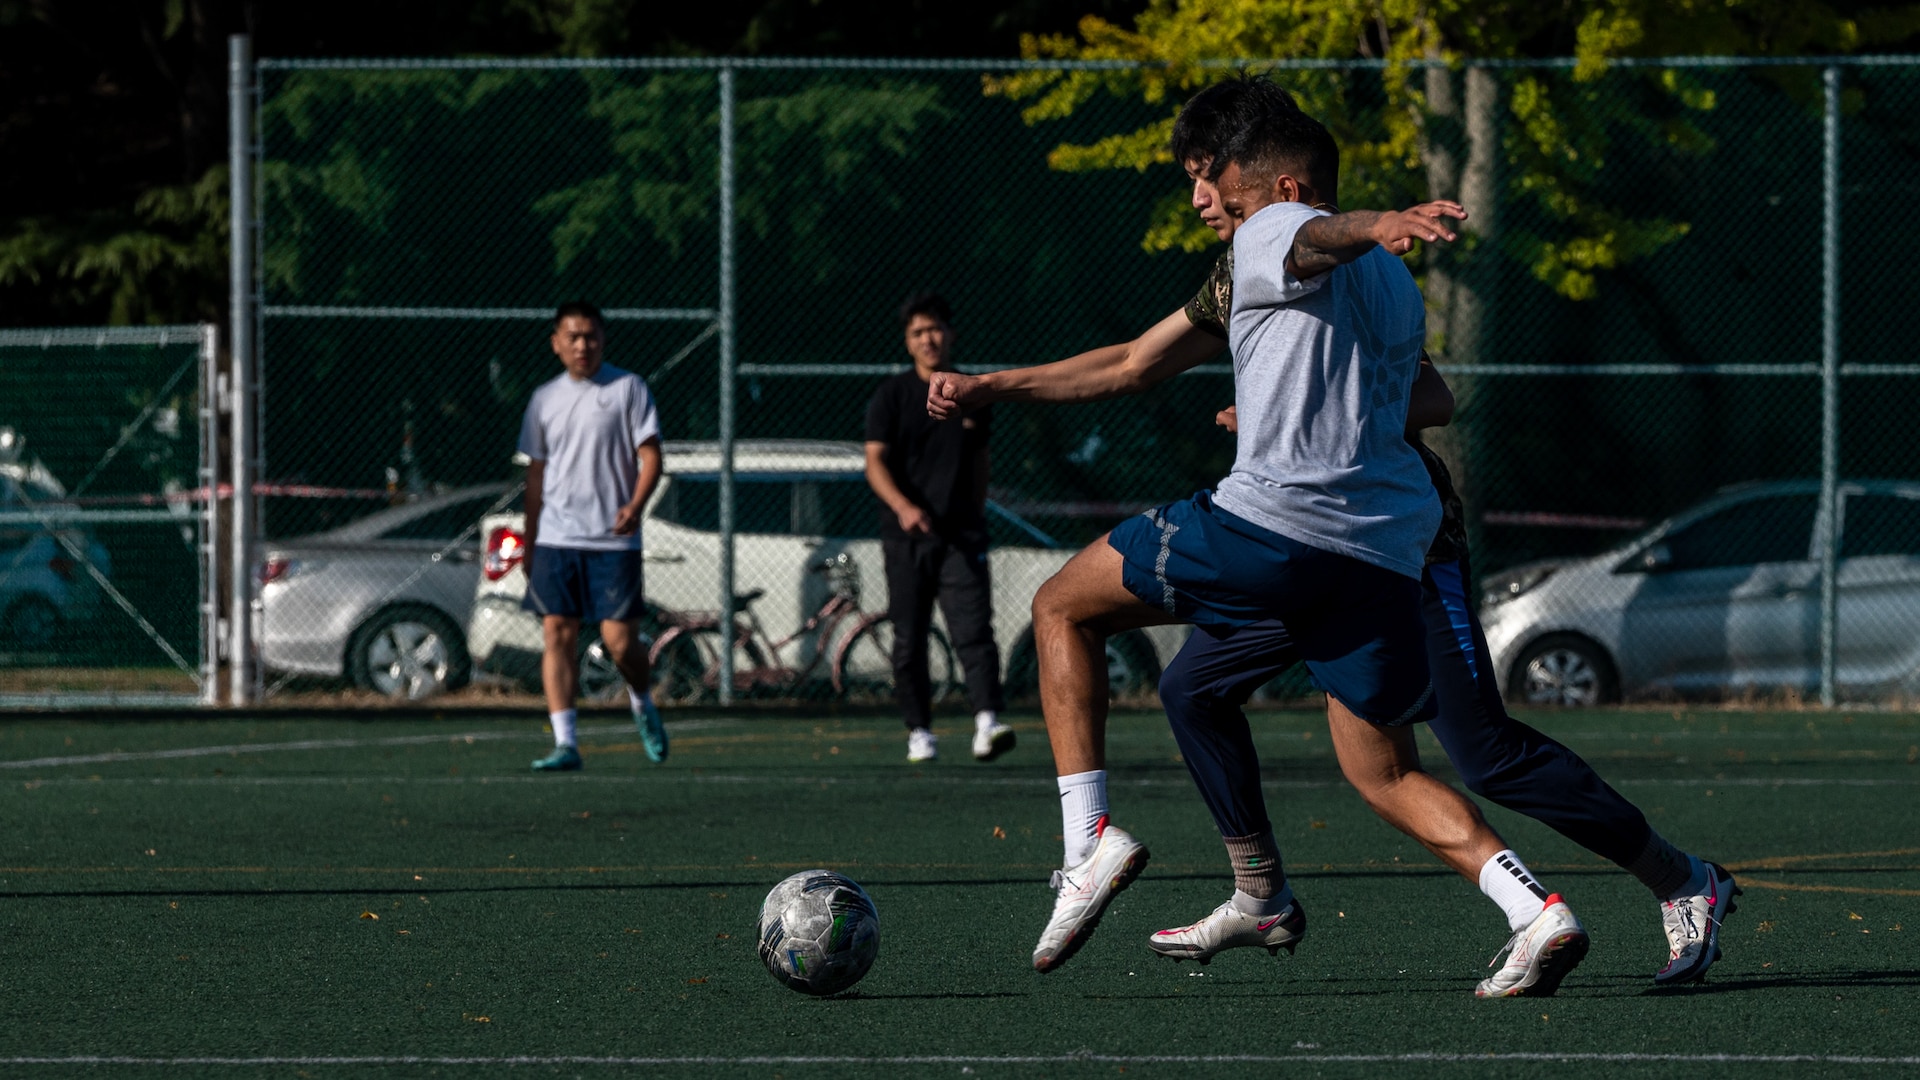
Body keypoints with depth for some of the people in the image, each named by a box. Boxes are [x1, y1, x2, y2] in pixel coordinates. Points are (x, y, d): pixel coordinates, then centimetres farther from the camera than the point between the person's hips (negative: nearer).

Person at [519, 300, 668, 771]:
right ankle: (564, 744, -6)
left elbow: (650, 455, -3)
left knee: (619, 640, -5)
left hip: (613, 539, -3)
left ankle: (642, 703, 26)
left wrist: (635, 505, -21)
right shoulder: (544, 400, 11)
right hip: (556, 538, 3)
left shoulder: (629, 388, 0)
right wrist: (529, 544, 15)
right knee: (558, 635, -6)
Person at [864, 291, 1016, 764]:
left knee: (974, 631, -14)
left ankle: (987, 724, -24)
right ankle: (919, 733, 12)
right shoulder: (892, 395, 1)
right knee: (909, 641, 3)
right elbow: (875, 462, -8)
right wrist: (903, 506, -25)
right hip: (906, 539, -1)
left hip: (961, 537, 1)